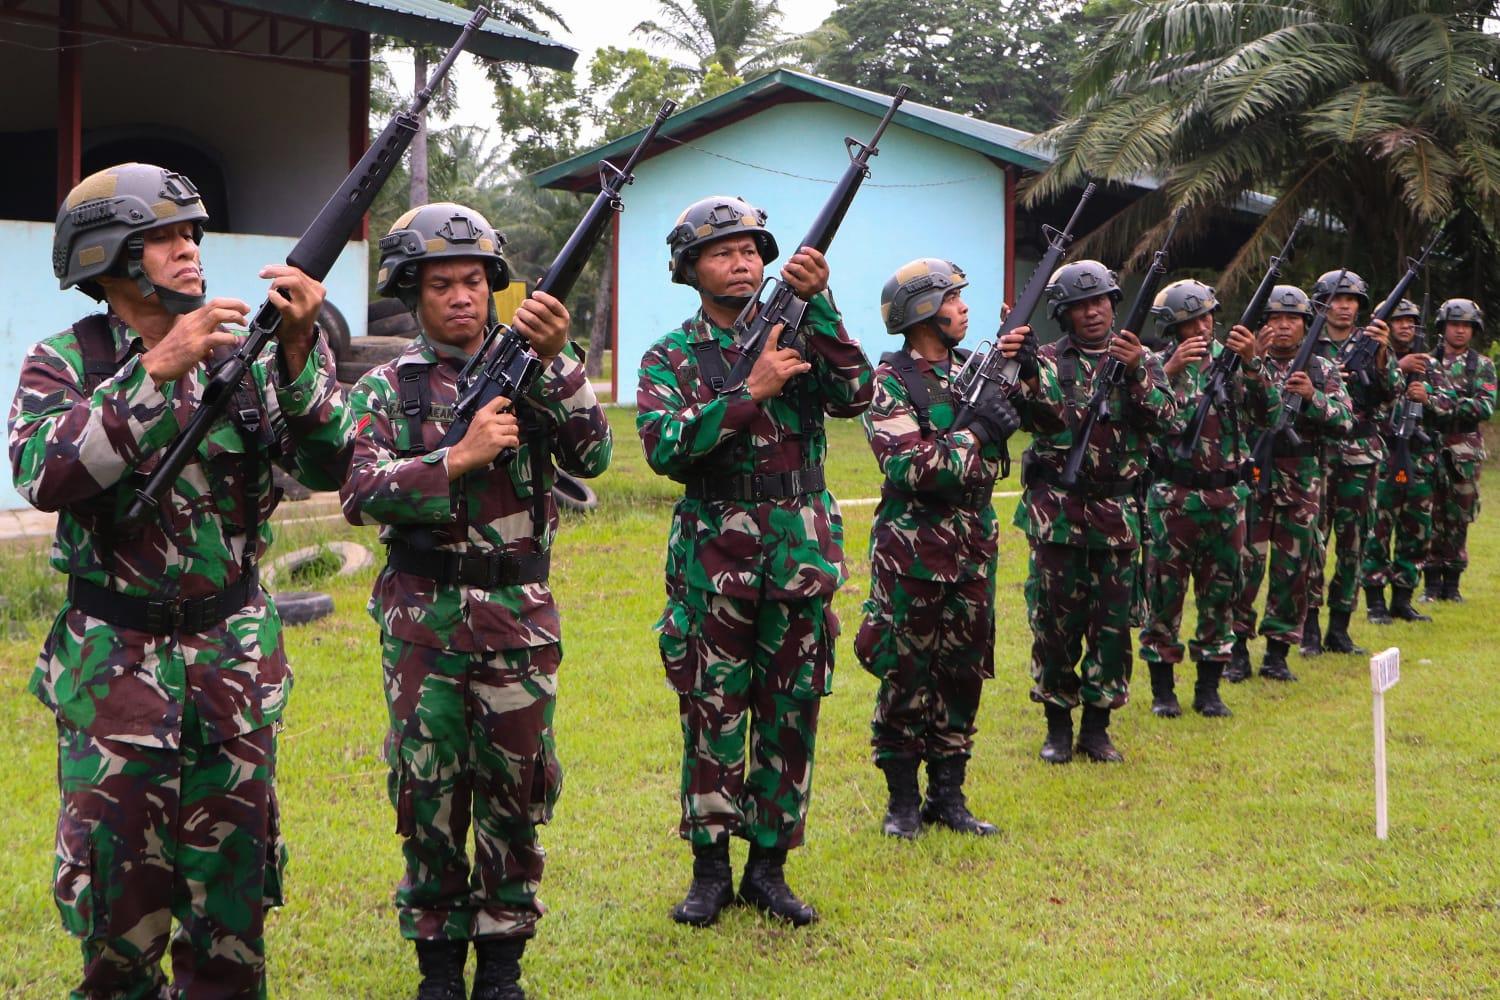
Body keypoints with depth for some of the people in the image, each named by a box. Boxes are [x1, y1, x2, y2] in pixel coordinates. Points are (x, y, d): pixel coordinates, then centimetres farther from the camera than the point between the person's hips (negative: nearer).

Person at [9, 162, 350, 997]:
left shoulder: (245, 357, 1)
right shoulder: (65, 361, -4)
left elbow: (328, 466, -9)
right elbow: (46, 475, -23)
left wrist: (299, 349, -23)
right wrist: (157, 370, -29)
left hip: (234, 654, 2)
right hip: (113, 663, -2)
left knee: (233, 878, 10)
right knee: (119, 888, 4)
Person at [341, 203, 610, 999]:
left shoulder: (530, 372, 5)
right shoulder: (387, 388, 2)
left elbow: (591, 456, -9)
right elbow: (361, 495, -11)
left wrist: (556, 360, -22)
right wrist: (460, 457, -22)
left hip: (518, 615, 1)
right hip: (424, 619, -1)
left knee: (515, 785, 6)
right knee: (428, 789, 5)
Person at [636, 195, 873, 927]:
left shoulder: (799, 332, 7)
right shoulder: (672, 356, 2)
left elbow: (854, 395, -10)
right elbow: (664, 448, -14)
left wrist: (818, 304, -18)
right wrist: (752, 391, -20)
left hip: (801, 552, 2)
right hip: (713, 557, -2)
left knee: (791, 714, 7)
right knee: (712, 715, 3)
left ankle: (768, 866, 18)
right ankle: (710, 869, 15)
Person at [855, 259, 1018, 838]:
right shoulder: (890, 381, -9)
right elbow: (909, 468, -19)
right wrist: (979, 432, -18)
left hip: (974, 546, 6)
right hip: (912, 546, -6)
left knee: (964, 671, 10)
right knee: (905, 673, 1)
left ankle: (949, 796, 20)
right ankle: (902, 800, 12)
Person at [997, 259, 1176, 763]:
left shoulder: (1140, 359, 8)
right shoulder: (1048, 360, 3)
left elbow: (1163, 419, -6)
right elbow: (1035, 414, -16)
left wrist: (1136, 373, -21)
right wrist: (1021, 368, -35)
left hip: (1117, 513, 2)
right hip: (1056, 510, -1)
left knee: (1113, 620, 5)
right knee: (1054, 619, 2)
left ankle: (1097, 725, 17)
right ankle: (1058, 724, 15)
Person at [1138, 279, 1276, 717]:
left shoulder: (1232, 359, 7)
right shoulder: (1158, 362, 0)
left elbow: (1268, 413, -4)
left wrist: (1253, 364, -16)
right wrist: (1169, 369, -23)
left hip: (1226, 496, 3)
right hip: (1173, 495, -3)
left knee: (1220, 593, 8)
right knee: (1165, 591, 2)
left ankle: (1209, 688, 18)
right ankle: (1162, 689, 12)